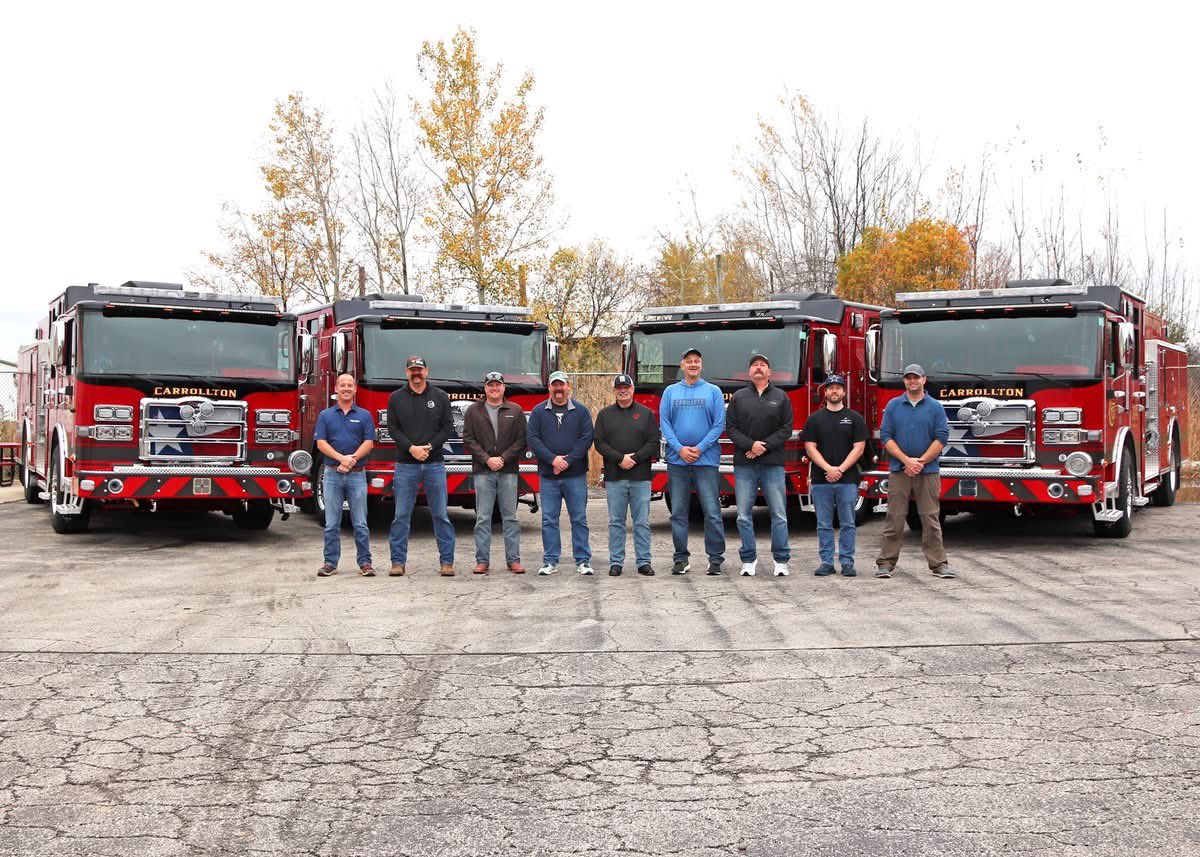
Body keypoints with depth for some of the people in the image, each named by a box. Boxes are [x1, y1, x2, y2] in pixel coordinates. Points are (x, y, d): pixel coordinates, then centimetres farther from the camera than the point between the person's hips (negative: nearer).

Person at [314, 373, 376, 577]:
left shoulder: (364, 415, 6)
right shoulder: (325, 415, 7)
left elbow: (368, 443, -1)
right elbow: (321, 443, -1)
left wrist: (352, 459, -16)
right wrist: (342, 458, -16)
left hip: (357, 474, -1)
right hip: (332, 474, 1)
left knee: (360, 523, 0)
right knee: (331, 524, 4)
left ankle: (365, 562, 5)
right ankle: (330, 563, 10)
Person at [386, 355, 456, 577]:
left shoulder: (440, 397, 5)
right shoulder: (396, 398, 5)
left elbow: (448, 426, 1)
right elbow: (393, 428, 0)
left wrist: (429, 447, -11)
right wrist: (411, 448, -13)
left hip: (434, 464, 0)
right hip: (405, 465, 0)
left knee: (441, 515, 2)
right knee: (401, 516, 2)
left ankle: (447, 561, 7)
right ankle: (398, 561, 8)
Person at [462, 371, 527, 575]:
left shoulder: (516, 411, 7)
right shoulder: (473, 411, 7)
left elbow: (521, 441, 2)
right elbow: (468, 439, 1)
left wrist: (503, 459, -9)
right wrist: (487, 459, -10)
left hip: (508, 472, 0)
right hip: (482, 471, 0)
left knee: (510, 517, 3)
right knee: (483, 518, 1)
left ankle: (513, 560, 8)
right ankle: (482, 560, 6)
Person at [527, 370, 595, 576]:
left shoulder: (581, 411, 5)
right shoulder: (539, 412, 7)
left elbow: (587, 438, -3)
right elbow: (533, 439, -1)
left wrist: (568, 461, -13)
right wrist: (553, 459, -14)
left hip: (575, 475, -1)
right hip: (548, 476, 1)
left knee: (579, 519, 2)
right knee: (549, 520, 4)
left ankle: (583, 561, 7)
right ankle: (550, 562, 10)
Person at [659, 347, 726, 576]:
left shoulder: (713, 391, 6)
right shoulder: (670, 392, 11)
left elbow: (719, 424, 0)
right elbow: (664, 423, 4)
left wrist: (700, 448, -10)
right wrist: (679, 448, -9)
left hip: (707, 460, -2)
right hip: (677, 460, 2)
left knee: (712, 512, -4)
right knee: (678, 512, 5)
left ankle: (716, 558, 2)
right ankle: (681, 558, 12)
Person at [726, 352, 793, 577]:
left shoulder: (781, 397, 8)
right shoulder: (739, 397, 9)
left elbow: (786, 428, 1)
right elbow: (731, 427, 2)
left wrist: (765, 446, -11)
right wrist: (751, 445, -12)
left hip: (773, 463, -1)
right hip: (744, 465, 1)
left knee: (779, 514, -1)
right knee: (744, 515, 1)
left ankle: (781, 560, 6)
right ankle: (749, 560, 10)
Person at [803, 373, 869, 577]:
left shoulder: (855, 418, 5)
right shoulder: (814, 419, 7)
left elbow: (859, 447, -1)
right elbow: (810, 448, 0)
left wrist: (840, 469, -11)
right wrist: (828, 469, -13)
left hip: (848, 479, -1)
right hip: (821, 480, 1)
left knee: (847, 524, 1)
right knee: (824, 524, 4)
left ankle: (847, 562, 6)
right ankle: (826, 562, 9)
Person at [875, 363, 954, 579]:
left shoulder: (935, 407, 5)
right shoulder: (893, 406, 6)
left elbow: (942, 437, -1)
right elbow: (885, 436, 0)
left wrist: (921, 461, -10)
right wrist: (906, 460, -11)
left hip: (928, 471, 0)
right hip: (899, 470, 0)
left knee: (930, 519, 1)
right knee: (894, 518, 1)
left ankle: (938, 563, 6)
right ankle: (885, 563, 5)